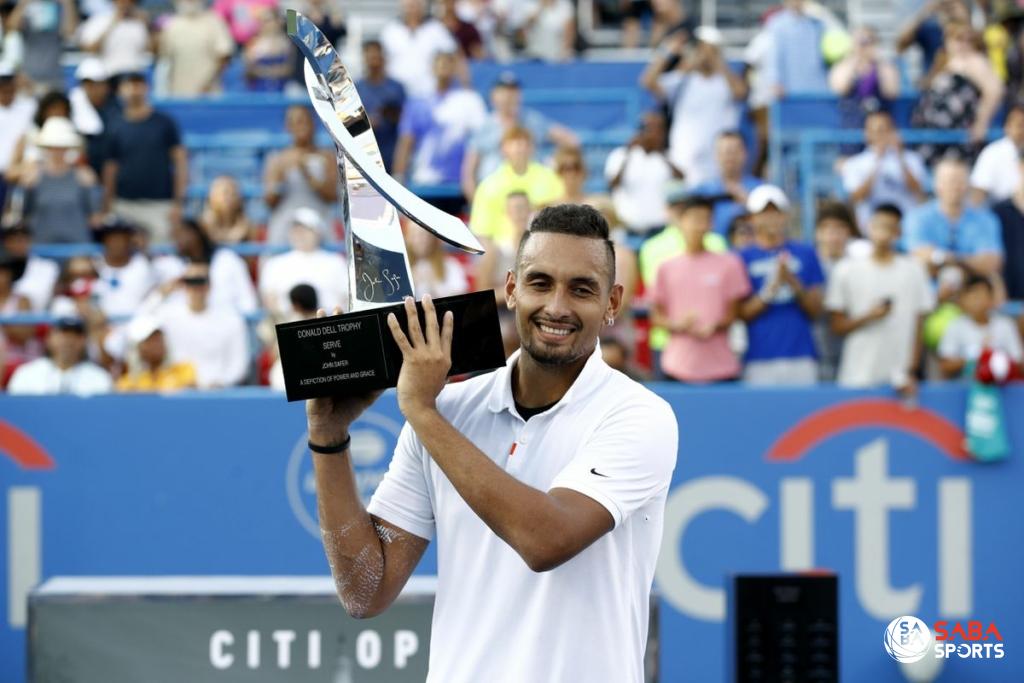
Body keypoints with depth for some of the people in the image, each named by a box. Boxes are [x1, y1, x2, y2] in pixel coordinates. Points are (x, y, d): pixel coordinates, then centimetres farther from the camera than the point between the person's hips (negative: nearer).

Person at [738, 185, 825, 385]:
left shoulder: (805, 254, 11)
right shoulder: (744, 258, 7)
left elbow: (816, 312, 9)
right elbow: (741, 314, 1)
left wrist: (795, 285, -8)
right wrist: (771, 290, -13)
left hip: (801, 359, 1)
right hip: (759, 362, -1)